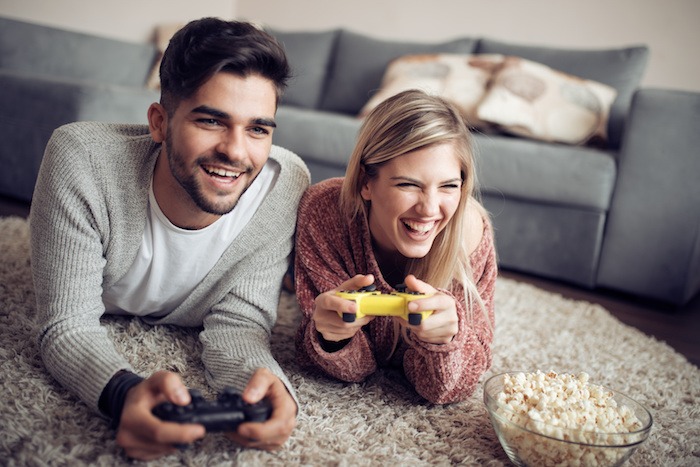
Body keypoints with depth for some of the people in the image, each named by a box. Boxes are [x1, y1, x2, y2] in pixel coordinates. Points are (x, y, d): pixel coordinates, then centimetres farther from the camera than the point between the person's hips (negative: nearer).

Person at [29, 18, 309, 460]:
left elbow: (237, 320, -26)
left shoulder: (286, 183, -32)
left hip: (183, 341, 0)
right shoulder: (81, 158, -36)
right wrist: (124, 392, -56)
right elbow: (69, 325, -34)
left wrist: (262, 381, -49)